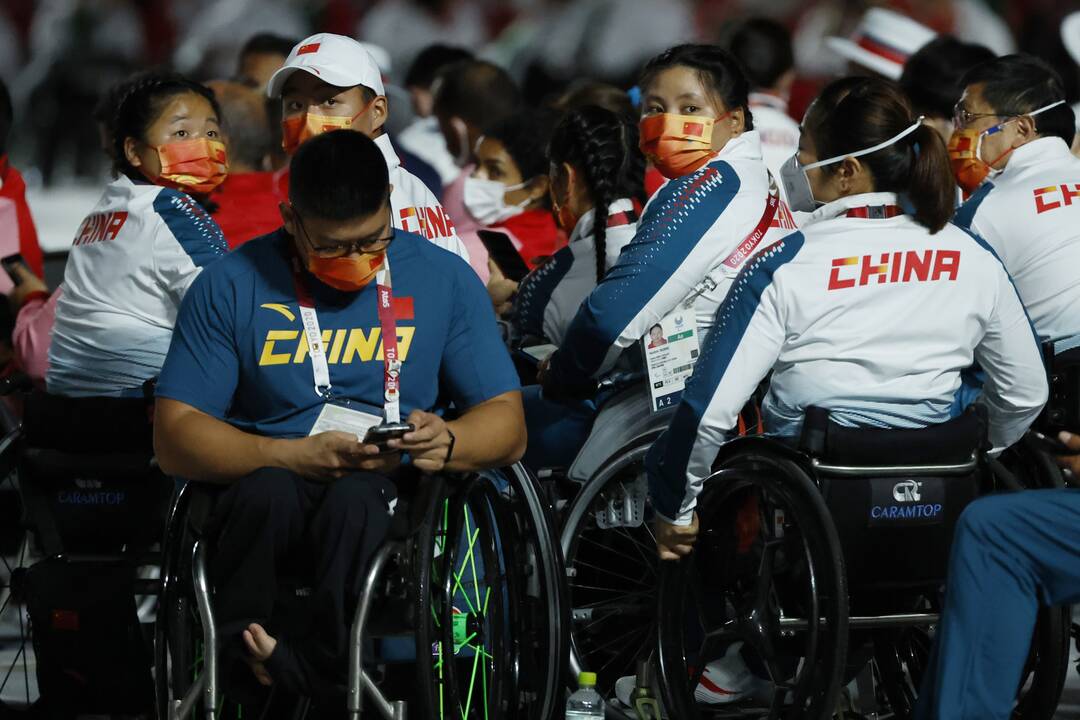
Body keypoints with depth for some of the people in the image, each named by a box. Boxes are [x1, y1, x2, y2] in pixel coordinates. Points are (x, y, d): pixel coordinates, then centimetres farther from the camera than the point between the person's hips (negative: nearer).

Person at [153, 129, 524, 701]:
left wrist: (447, 441, -15)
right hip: (269, 481, 0)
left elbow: (507, 426, 10)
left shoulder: (443, 279, 9)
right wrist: (295, 456, -18)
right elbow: (174, 435, -2)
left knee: (355, 498, -37)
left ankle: (315, 671, -29)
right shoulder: (231, 286, 4)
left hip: (393, 491, 0)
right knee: (269, 491, -37)